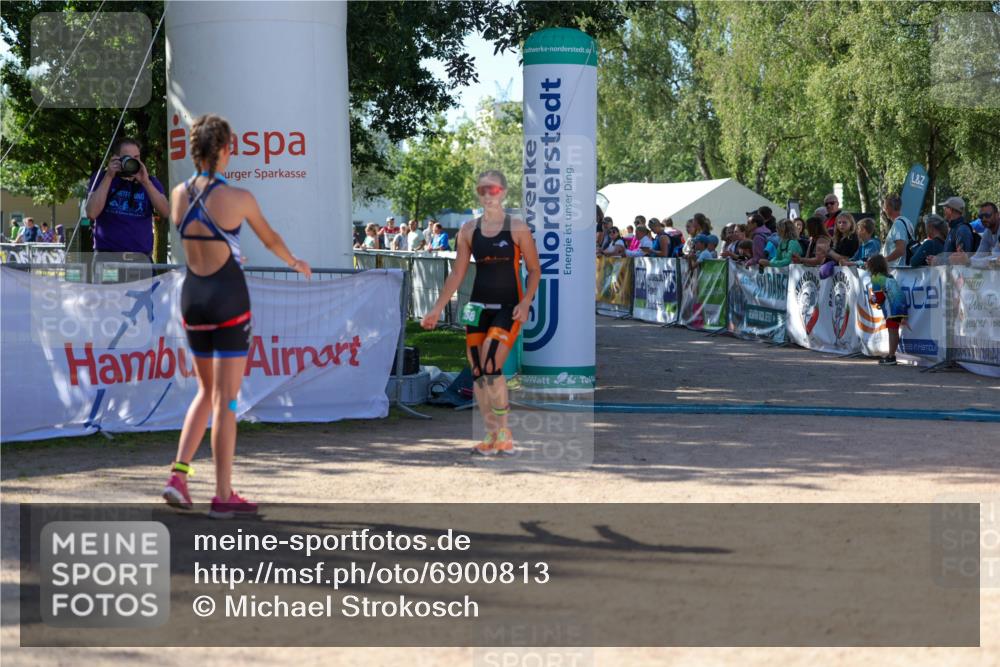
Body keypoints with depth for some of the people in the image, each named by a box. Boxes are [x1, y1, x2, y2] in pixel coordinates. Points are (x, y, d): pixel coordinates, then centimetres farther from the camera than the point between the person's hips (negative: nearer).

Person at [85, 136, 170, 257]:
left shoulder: (150, 182, 10)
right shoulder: (101, 179, 6)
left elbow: (165, 213, -6)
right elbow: (92, 213, -10)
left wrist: (145, 182, -15)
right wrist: (109, 177, -11)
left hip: (142, 256, 2)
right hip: (107, 255, -2)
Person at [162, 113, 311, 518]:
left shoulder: (179, 194, 1)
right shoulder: (238, 198, -12)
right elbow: (270, 240, 5)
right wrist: (296, 263, 27)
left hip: (192, 297, 5)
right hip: (228, 298, -5)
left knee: (207, 391, 20)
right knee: (225, 398, 0)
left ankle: (178, 474, 8)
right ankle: (223, 496, 3)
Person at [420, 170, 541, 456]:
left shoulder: (517, 228, -4)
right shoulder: (469, 230, 6)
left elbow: (534, 270, 0)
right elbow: (457, 273, 11)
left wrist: (526, 302, -15)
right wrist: (437, 309, 8)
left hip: (509, 307, -5)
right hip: (478, 306, 5)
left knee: (491, 367, -19)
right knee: (477, 373, 2)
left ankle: (502, 434, -5)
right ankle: (493, 435, 12)